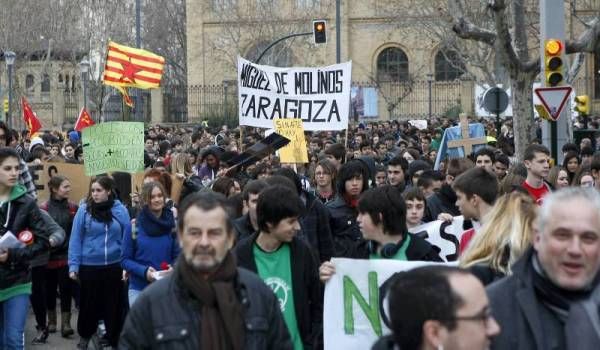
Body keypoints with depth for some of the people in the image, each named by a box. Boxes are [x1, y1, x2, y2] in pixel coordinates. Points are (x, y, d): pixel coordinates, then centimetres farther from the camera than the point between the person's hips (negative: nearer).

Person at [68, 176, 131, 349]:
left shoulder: (120, 210, -3)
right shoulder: (84, 209, -6)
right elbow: (75, 239, -5)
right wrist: (73, 266, -8)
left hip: (114, 266, 1)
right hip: (89, 266, 0)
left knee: (113, 304, 10)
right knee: (89, 303, 13)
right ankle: (85, 335, 35)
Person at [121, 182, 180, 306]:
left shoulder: (172, 224, 0)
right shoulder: (134, 226, -4)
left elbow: (178, 256, 5)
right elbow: (125, 260, -1)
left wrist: (173, 268, -16)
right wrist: (144, 271, -17)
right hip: (139, 289, -1)